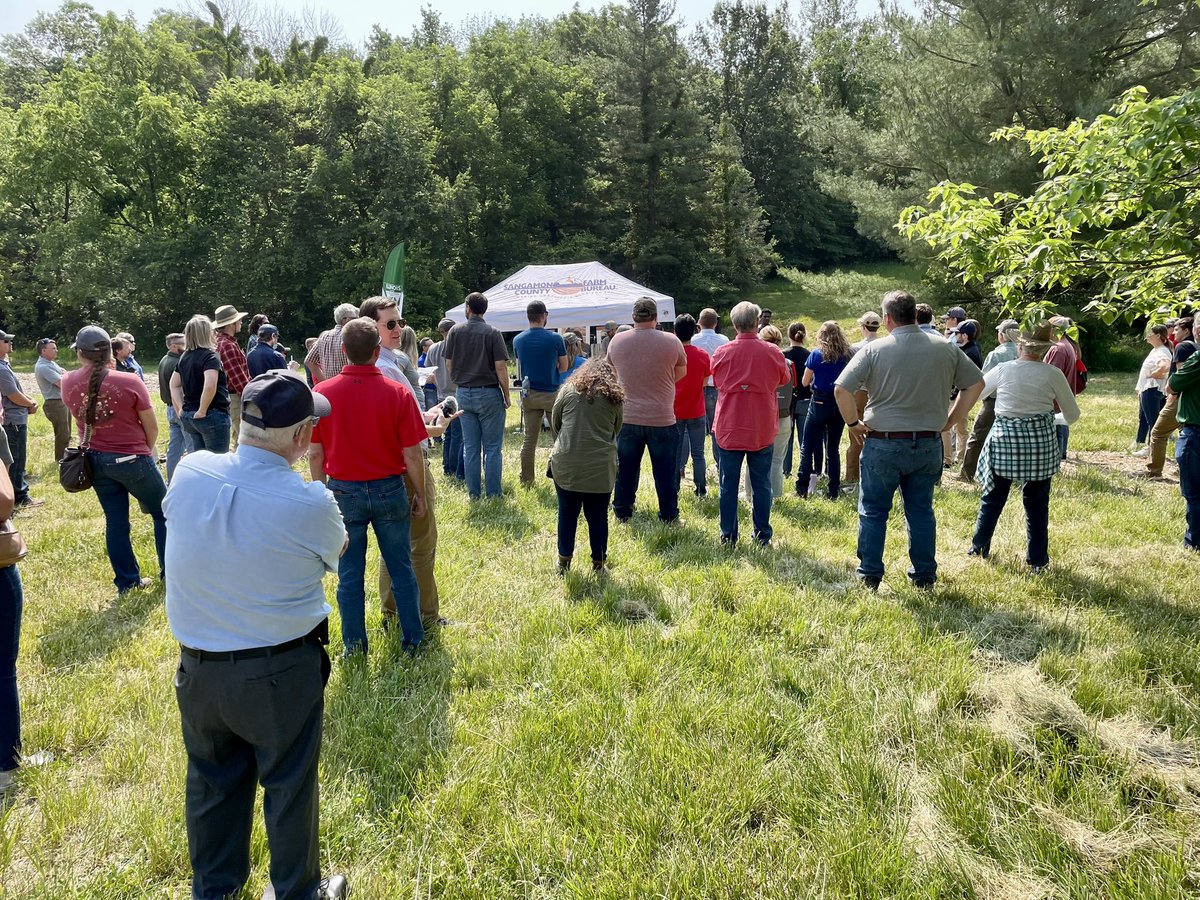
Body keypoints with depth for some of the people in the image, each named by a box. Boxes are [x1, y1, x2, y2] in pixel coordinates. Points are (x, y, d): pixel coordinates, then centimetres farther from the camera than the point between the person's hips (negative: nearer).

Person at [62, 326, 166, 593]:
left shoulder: (68, 383, -4)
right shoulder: (129, 382, -18)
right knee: (163, 513, 12)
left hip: (95, 460, 5)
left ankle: (127, 581, 19)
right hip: (131, 459, -5)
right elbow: (152, 426, -10)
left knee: (115, 522, 12)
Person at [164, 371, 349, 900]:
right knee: (288, 786, 16)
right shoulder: (310, 504, -25)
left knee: (211, 782, 23)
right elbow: (334, 550, -2)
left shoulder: (188, 473, -14)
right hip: (281, 674, -4)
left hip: (197, 667, 4)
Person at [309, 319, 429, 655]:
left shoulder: (321, 394, -8)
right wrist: (419, 495, 4)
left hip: (343, 492, 1)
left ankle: (355, 648, 22)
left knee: (350, 575, 11)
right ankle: (413, 641, 23)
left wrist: (322, 492, 12)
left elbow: (314, 454, -2)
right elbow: (412, 455, -9)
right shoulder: (398, 394, -12)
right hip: (389, 490, -1)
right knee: (401, 569, 13)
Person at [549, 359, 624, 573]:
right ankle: (598, 563, 21)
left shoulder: (568, 390, 5)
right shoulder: (615, 397, 7)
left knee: (567, 514, 12)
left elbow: (554, 425, 12)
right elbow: (615, 431, 14)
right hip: (601, 467, 0)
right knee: (598, 517, 11)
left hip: (566, 465, 0)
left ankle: (563, 562, 21)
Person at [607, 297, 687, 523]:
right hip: (662, 419, -2)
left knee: (626, 469, 15)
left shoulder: (617, 341, -4)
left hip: (627, 418, 3)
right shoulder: (671, 341, -10)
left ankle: (622, 512, 25)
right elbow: (681, 373, 6)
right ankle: (668, 515, 17)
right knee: (666, 470, 9)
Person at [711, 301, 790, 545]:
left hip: (729, 429, 0)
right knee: (761, 485, 10)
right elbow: (784, 380, 11)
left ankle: (728, 535, 12)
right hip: (762, 430, 0)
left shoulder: (721, 353, -8)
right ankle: (762, 535, 16)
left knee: (728, 485, 8)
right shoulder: (773, 352, -8)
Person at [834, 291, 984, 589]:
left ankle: (869, 576, 14)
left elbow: (841, 389, -16)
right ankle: (924, 576, 21)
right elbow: (976, 383, 8)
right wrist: (949, 421, 11)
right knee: (921, 511, 14)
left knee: (873, 511, 9)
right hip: (928, 444, 3)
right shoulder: (945, 348, 1)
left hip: (883, 444, -3)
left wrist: (853, 423, -3)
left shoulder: (874, 350, -9)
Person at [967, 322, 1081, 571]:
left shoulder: (1003, 370, -3)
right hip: (1041, 441, 0)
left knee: (993, 497, 15)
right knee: (1037, 503, 10)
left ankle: (979, 547, 25)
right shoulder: (1053, 374, -3)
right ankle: (1037, 560, 16)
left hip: (1004, 439, 0)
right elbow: (1072, 415, 6)